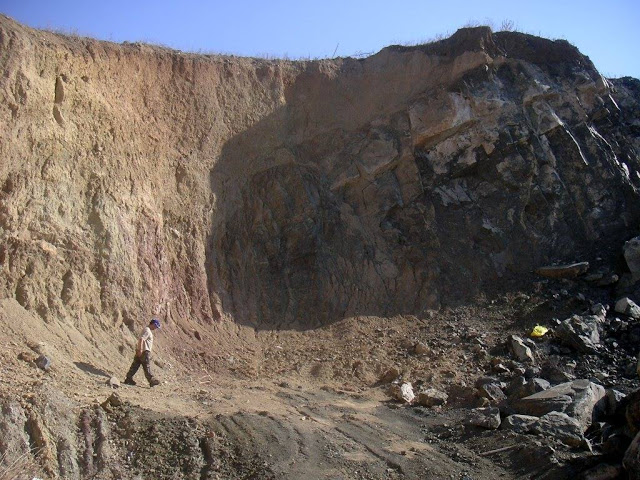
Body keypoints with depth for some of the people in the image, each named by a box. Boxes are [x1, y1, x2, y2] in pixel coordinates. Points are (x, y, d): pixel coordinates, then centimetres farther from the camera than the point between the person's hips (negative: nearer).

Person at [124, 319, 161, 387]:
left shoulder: (147, 330, 18)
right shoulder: (147, 331, -15)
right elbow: (141, 339, -25)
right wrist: (140, 350, -26)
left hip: (140, 351, 10)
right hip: (144, 351, -10)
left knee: (135, 365, 9)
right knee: (147, 367, -6)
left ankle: (128, 379, 11)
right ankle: (152, 381, -3)